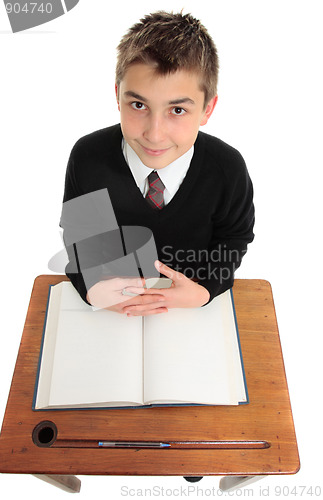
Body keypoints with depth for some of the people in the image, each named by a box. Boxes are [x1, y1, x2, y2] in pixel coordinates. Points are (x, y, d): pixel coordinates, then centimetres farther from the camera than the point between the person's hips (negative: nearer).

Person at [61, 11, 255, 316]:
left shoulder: (228, 169, -19)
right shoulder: (87, 157, -17)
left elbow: (234, 237, -3)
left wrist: (204, 291, -20)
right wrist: (91, 287, -20)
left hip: (189, 295, 1)